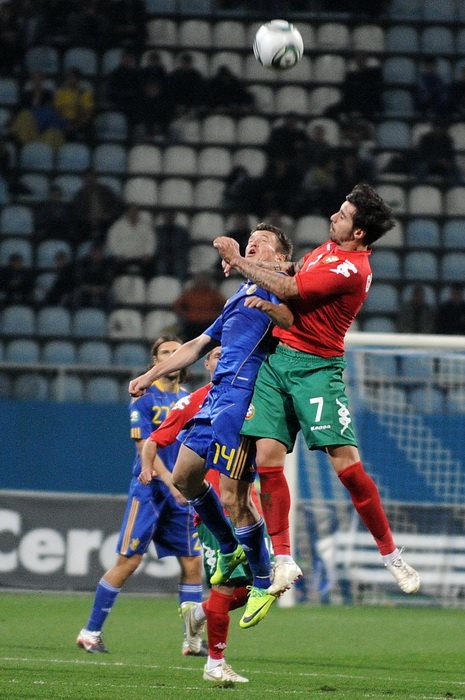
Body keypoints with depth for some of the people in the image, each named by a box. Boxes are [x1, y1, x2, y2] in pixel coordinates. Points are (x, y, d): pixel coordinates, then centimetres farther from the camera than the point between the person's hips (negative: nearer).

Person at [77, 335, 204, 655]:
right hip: (149, 489, -5)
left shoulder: (190, 400, 12)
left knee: (192, 563, 1)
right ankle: (91, 632, 2)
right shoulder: (144, 398, -5)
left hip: (182, 495, 5)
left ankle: (193, 640, 7)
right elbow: (145, 449, -12)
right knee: (128, 561, -7)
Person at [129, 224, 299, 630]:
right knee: (185, 476, 13)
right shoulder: (241, 295, 27)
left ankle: (265, 583, 3)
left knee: (233, 497, -11)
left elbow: (297, 320, -21)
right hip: (219, 395, 9)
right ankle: (231, 550, 30)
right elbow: (198, 345, 34)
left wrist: (269, 307, -40)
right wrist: (150, 376, 32)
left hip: (245, 396, -9)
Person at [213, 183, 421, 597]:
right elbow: (297, 269, 32)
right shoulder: (331, 248, 11)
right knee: (267, 457, -5)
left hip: (315, 368, -8)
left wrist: (239, 262, -10)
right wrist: (249, 265, 16)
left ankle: (390, 554, 2)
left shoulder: (352, 269, -18)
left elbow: (288, 290, -21)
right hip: (276, 359, 8)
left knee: (346, 463, -13)